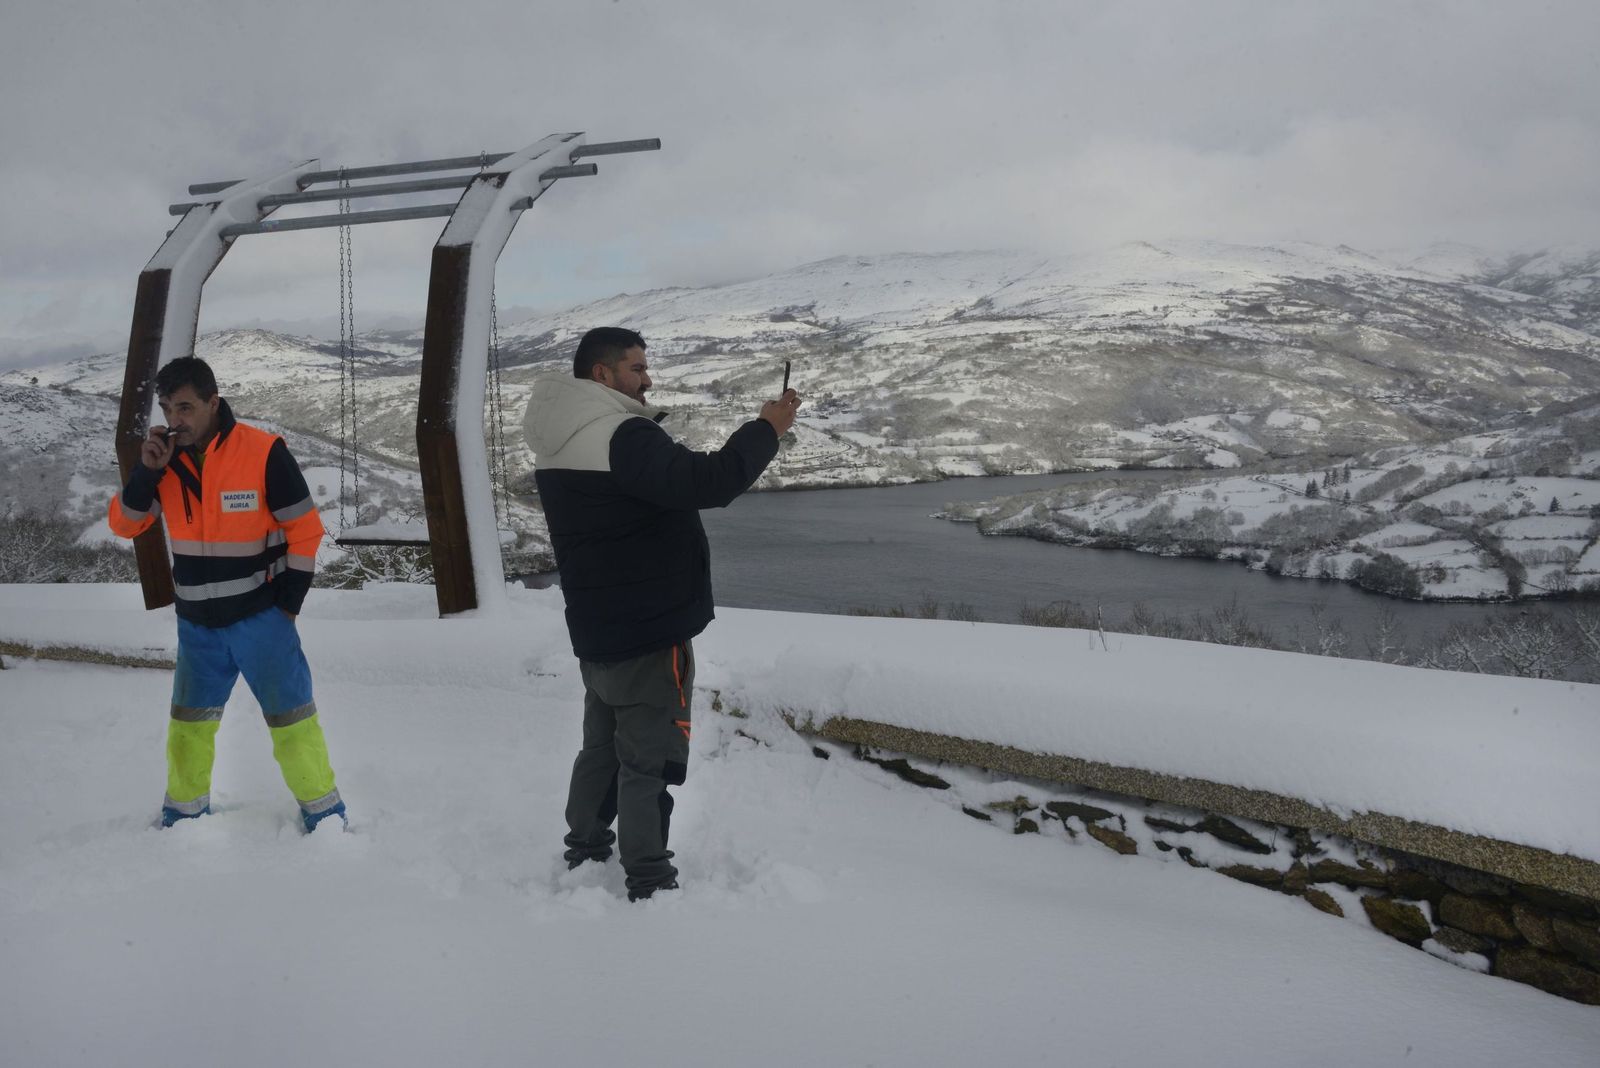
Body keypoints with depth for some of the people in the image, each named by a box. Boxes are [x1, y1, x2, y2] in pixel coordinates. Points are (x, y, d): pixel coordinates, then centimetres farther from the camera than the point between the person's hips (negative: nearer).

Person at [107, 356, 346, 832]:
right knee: (189, 724, 16)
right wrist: (146, 472, -15)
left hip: (261, 618, -5)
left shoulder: (264, 453, -17)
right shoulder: (164, 457, -1)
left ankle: (324, 815, 13)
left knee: (290, 721, 1)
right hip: (197, 624, 5)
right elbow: (123, 525, 1)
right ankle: (183, 813, 33)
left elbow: (305, 530, -11)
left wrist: (288, 604, -9)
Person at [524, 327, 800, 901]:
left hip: (596, 632, 9)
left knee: (602, 746, 21)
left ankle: (585, 854, 32)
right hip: (649, 633, -9)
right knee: (650, 758, -1)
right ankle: (650, 885, 6)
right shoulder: (622, 438, -22)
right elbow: (705, 483, -30)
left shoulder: (558, 445, 9)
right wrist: (766, 430, -18)